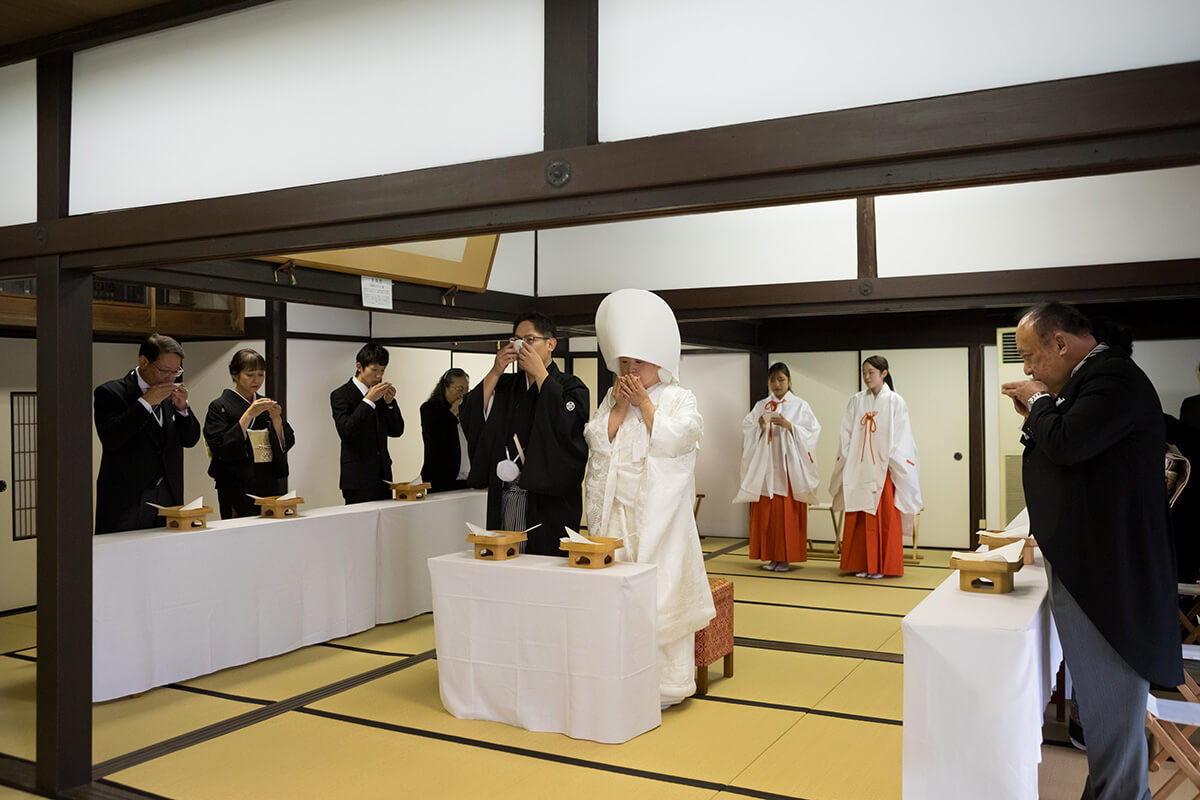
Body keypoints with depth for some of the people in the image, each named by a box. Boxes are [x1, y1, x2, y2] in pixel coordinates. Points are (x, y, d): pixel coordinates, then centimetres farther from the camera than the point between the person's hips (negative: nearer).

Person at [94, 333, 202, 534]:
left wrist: (182, 407, -5)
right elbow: (109, 439, -18)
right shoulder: (109, 393, -4)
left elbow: (190, 439, 12)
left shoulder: (170, 394, 12)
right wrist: (145, 402, -17)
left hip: (168, 497, 5)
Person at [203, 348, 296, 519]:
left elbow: (284, 445, 7)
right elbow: (222, 449, -16)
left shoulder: (266, 405, 12)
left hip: (269, 486, 5)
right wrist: (249, 415, -19)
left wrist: (276, 419, -9)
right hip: (237, 490, -4)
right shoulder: (219, 407, -3)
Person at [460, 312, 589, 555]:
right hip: (503, 499, 4)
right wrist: (495, 372, -3)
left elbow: (569, 427, -19)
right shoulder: (505, 385, 16)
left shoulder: (571, 387, 2)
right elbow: (469, 420, 3)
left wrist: (540, 373, -12)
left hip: (548, 502, -4)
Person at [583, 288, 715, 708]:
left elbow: (673, 440, -10)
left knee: (659, 591, -5)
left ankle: (663, 683, 4)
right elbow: (598, 442, 3)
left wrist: (644, 402, -7)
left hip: (660, 514, -3)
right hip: (616, 511, 4)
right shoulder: (611, 400, 16)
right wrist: (620, 406, -4)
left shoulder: (680, 398, 6)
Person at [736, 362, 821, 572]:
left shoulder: (799, 406, 5)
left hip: (788, 466, -3)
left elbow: (812, 431, -3)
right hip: (765, 466, 3)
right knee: (765, 512, 1)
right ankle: (770, 556, 9)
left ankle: (785, 557, 3)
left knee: (787, 513, -4)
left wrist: (790, 426, -18)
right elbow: (746, 430, 6)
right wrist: (759, 426, -14)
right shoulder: (760, 406, 13)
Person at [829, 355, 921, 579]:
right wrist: (846, 461, 0)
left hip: (883, 468, -3)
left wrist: (890, 462, -10)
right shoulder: (856, 402, 10)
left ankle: (882, 566, 6)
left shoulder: (895, 401, 1)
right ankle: (862, 565, 10)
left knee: (884, 517, -1)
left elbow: (899, 437, -3)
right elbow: (847, 433, 8)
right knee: (859, 518, 3)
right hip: (859, 468, 3)